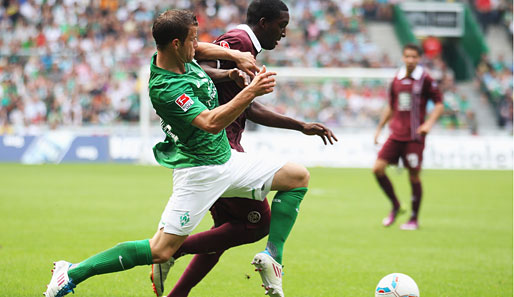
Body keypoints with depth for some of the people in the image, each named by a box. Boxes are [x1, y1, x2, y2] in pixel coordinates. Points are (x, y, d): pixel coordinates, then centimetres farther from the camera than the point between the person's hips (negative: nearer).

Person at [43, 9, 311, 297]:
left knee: (299, 177, 11)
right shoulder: (165, 88, -28)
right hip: (199, 170, -9)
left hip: (227, 159, 9)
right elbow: (211, 123, -37)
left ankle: (271, 256, 6)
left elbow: (201, 50, 24)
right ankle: (73, 273, -6)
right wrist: (251, 92, -42)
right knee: (161, 251, -14)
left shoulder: (184, 59, -2)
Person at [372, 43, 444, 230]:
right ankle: (395, 206, 13)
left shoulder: (425, 80, -5)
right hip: (396, 134, 5)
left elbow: (439, 104, -4)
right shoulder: (397, 79, 10)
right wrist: (379, 127, 19)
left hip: (414, 136, -5)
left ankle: (414, 219, 12)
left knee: (414, 176, -2)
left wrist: (429, 122, -20)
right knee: (378, 168, -7)